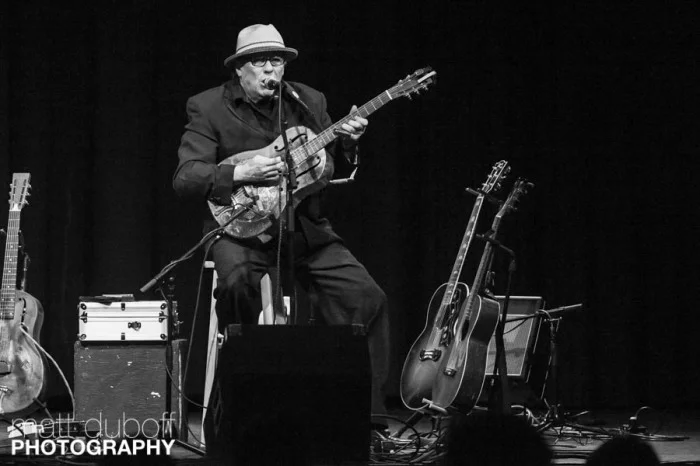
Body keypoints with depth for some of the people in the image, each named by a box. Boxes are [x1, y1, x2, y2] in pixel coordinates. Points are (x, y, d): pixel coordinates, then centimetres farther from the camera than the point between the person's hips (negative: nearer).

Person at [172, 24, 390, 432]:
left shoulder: (309, 102, 10)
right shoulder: (208, 108, -2)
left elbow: (334, 168, 12)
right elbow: (184, 177, -12)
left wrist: (347, 142, -9)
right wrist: (242, 173, -24)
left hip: (306, 227, 4)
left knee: (367, 298, -14)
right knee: (238, 281, -36)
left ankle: (366, 415, -3)